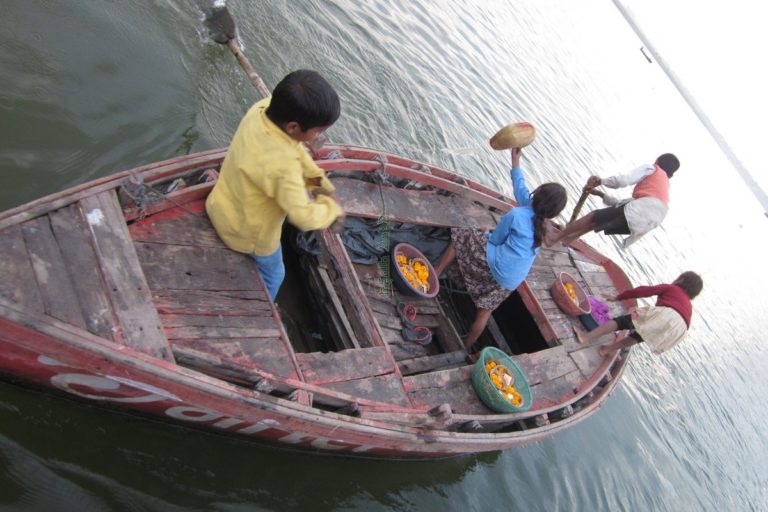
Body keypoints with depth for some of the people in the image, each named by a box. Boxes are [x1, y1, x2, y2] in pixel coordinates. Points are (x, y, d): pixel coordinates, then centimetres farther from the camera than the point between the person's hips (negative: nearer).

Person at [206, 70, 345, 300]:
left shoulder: (264, 107, -23)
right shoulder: (282, 165, -45)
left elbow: (295, 147, -7)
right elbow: (304, 218, -37)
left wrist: (320, 181, -11)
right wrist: (332, 208, -17)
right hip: (250, 231, -5)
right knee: (272, 275, 25)